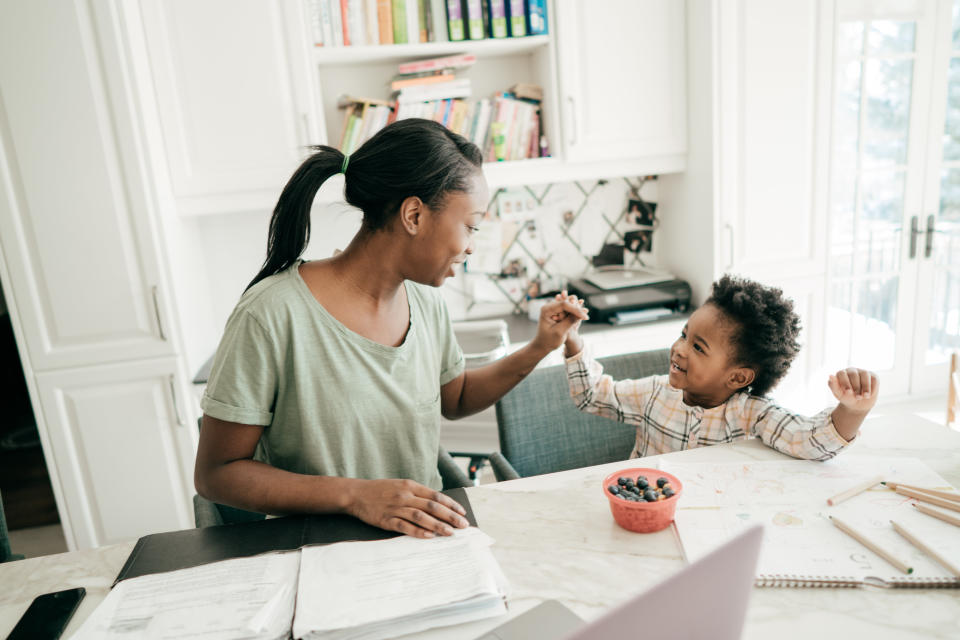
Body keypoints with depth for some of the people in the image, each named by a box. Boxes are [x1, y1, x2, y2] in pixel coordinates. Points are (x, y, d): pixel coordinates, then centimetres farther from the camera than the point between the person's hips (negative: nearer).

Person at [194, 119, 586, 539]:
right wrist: (355, 495, -27)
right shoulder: (273, 315, -22)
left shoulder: (424, 300, -1)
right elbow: (215, 473, -15)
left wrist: (538, 350, 5)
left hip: (423, 537, 3)